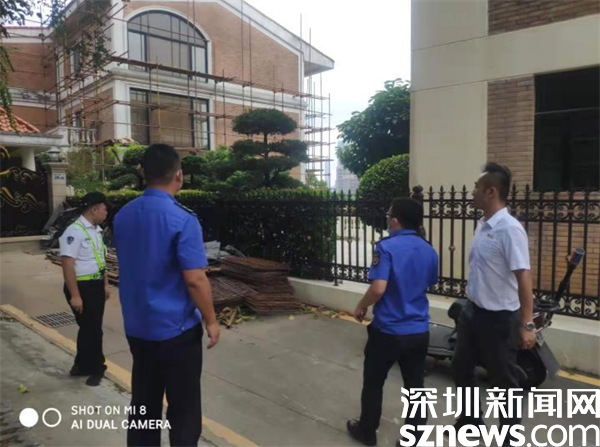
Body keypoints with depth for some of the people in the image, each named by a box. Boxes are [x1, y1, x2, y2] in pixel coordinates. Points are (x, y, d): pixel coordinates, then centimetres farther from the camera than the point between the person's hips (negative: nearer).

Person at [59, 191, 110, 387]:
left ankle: (83, 365, 36)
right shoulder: (75, 231, -20)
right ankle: (95, 368, 22)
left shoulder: (96, 230, 9)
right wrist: (75, 295, -25)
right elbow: (67, 265, -24)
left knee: (91, 328, 19)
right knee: (91, 329, 4)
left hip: (96, 286, 9)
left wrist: (105, 284, 18)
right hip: (83, 287, -9)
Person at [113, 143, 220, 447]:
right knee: (183, 410, 10)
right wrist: (211, 320, -8)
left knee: (143, 405, 19)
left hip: (137, 327, 7)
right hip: (176, 329, -6)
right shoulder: (182, 219, -20)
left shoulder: (122, 216, 2)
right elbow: (195, 279, -21)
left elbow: (130, 270, 12)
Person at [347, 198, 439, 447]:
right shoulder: (429, 251, 3)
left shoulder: (386, 247, -18)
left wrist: (361, 307, -8)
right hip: (419, 331, 5)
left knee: (373, 383, 16)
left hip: (388, 331, -5)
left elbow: (378, 288, -26)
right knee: (415, 386, 14)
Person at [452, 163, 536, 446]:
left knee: (504, 381, 9)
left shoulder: (509, 229, -20)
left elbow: (523, 278, -22)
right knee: (461, 367, 20)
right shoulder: (482, 225, 5)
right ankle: (470, 420, 42)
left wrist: (527, 324, -23)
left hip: (500, 318, -8)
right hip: (474, 311, 9)